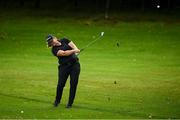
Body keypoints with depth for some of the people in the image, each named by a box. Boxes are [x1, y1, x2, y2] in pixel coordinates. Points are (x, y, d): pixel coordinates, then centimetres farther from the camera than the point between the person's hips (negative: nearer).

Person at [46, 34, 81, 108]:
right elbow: (64, 53, -17)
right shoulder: (54, 49, -4)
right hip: (64, 66, -2)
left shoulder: (64, 40, 8)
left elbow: (73, 46, 0)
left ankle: (70, 103, 7)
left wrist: (76, 50, -21)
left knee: (73, 84, -3)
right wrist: (74, 51, -25)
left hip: (75, 64, 2)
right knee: (61, 84, -7)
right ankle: (57, 101, 18)